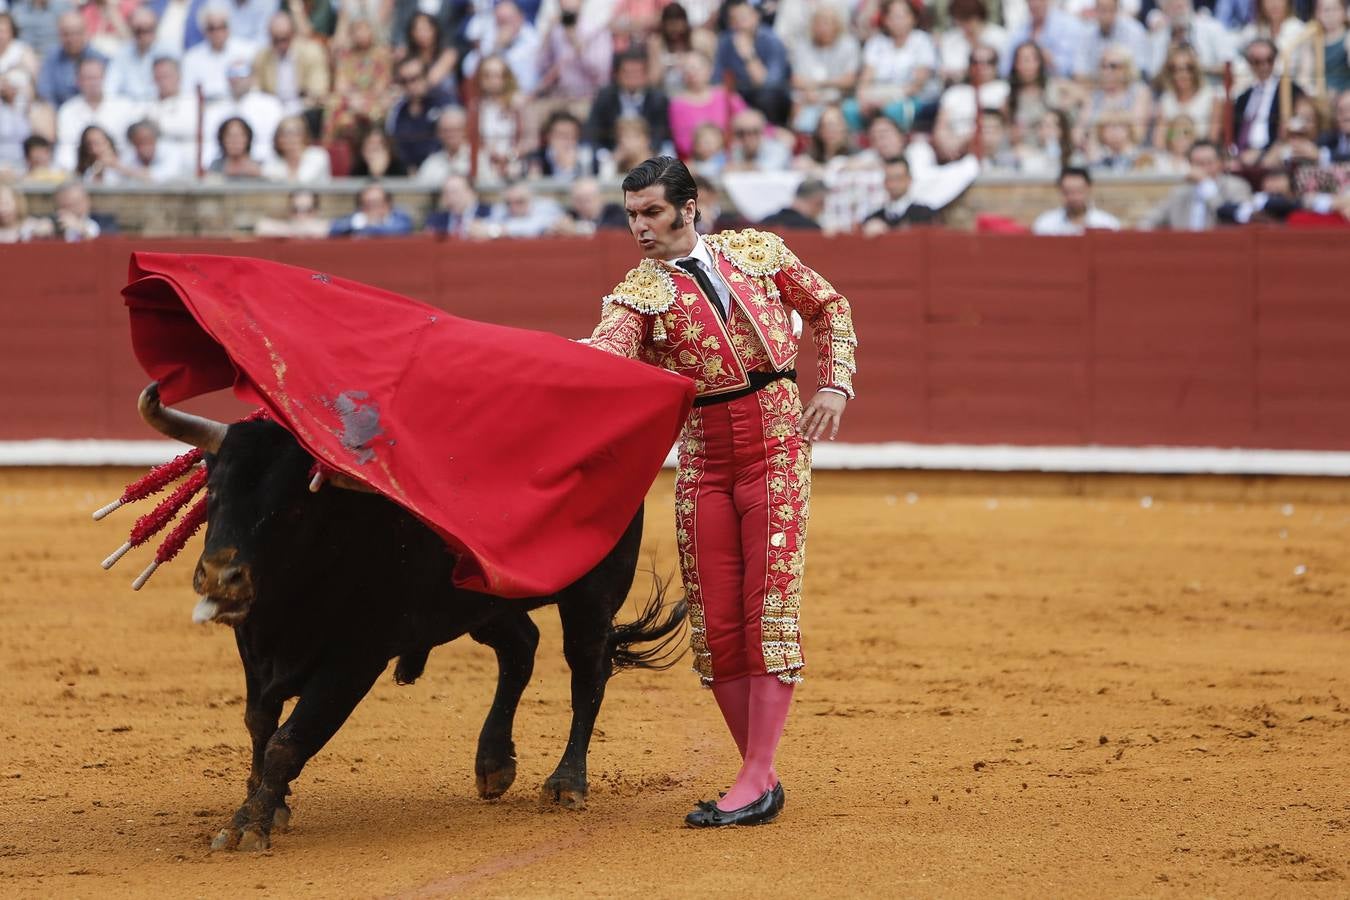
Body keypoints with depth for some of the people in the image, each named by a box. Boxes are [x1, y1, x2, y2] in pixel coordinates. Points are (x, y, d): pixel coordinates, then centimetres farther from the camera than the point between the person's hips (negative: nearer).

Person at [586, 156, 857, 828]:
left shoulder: (758, 252, 5)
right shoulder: (638, 293, 3)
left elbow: (827, 305, 18)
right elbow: (603, 357, -16)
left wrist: (836, 385, 6)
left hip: (777, 440, -2)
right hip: (703, 457, 2)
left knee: (769, 607, -10)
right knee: (714, 620, 0)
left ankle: (755, 781, -10)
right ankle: (760, 778, 12)